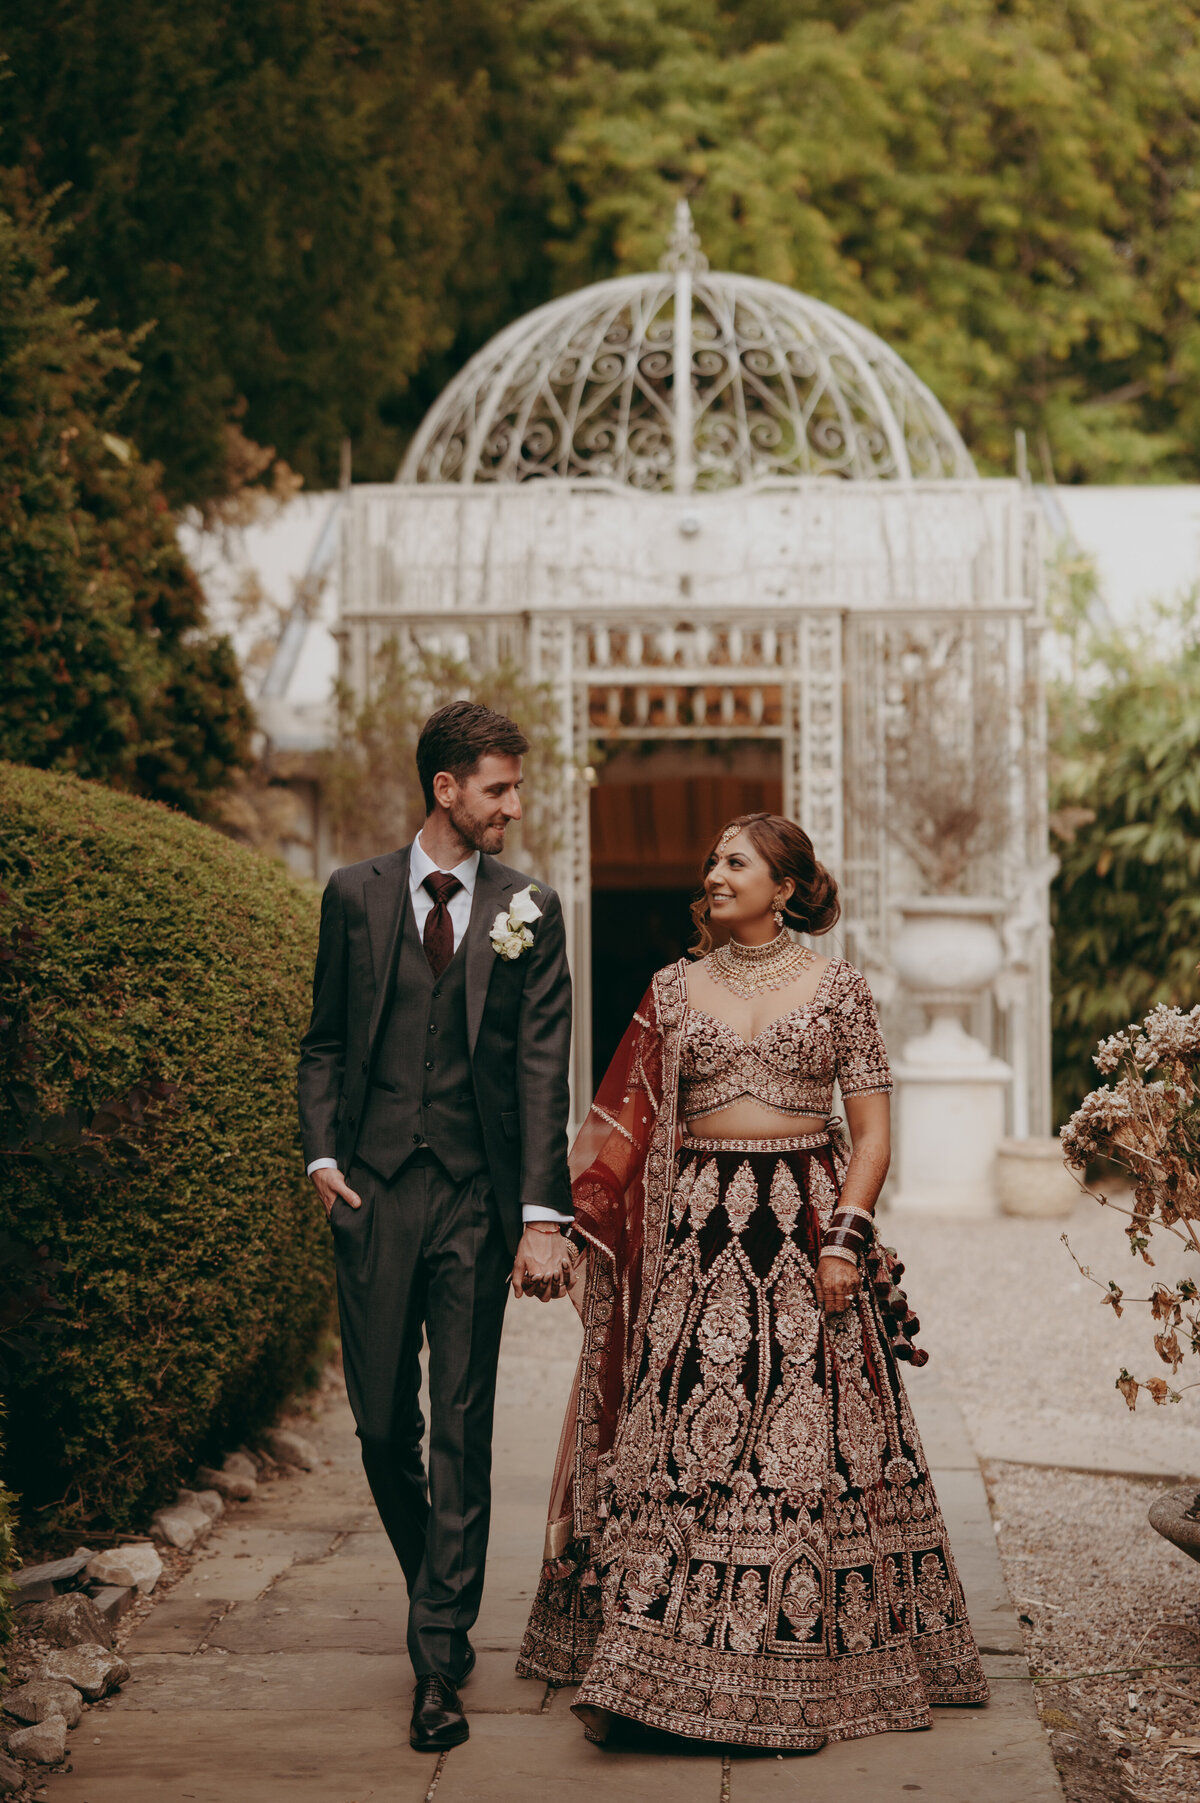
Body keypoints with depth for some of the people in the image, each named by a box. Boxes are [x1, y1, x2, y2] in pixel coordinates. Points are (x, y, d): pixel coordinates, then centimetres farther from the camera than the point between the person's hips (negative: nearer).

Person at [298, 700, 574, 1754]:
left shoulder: (528, 909, 3)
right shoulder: (356, 896, 6)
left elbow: (543, 1066, -3)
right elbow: (325, 1041, 13)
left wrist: (542, 1215, -11)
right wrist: (324, 1154, -3)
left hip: (476, 1196, -1)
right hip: (374, 1192, 1)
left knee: (462, 1431, -1)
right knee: (383, 1423, 6)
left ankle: (439, 1664, 3)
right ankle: (438, 1598, 30)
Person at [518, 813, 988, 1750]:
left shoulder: (838, 986, 3)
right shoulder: (676, 989, 9)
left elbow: (873, 1130, 1)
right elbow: (628, 1127, 10)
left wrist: (843, 1239, -9)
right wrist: (573, 1223, 2)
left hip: (808, 1224, -1)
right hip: (697, 1231, 1)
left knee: (810, 1437, -1)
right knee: (679, 1435, -4)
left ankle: (814, 1667, 9)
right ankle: (651, 1666, -2)